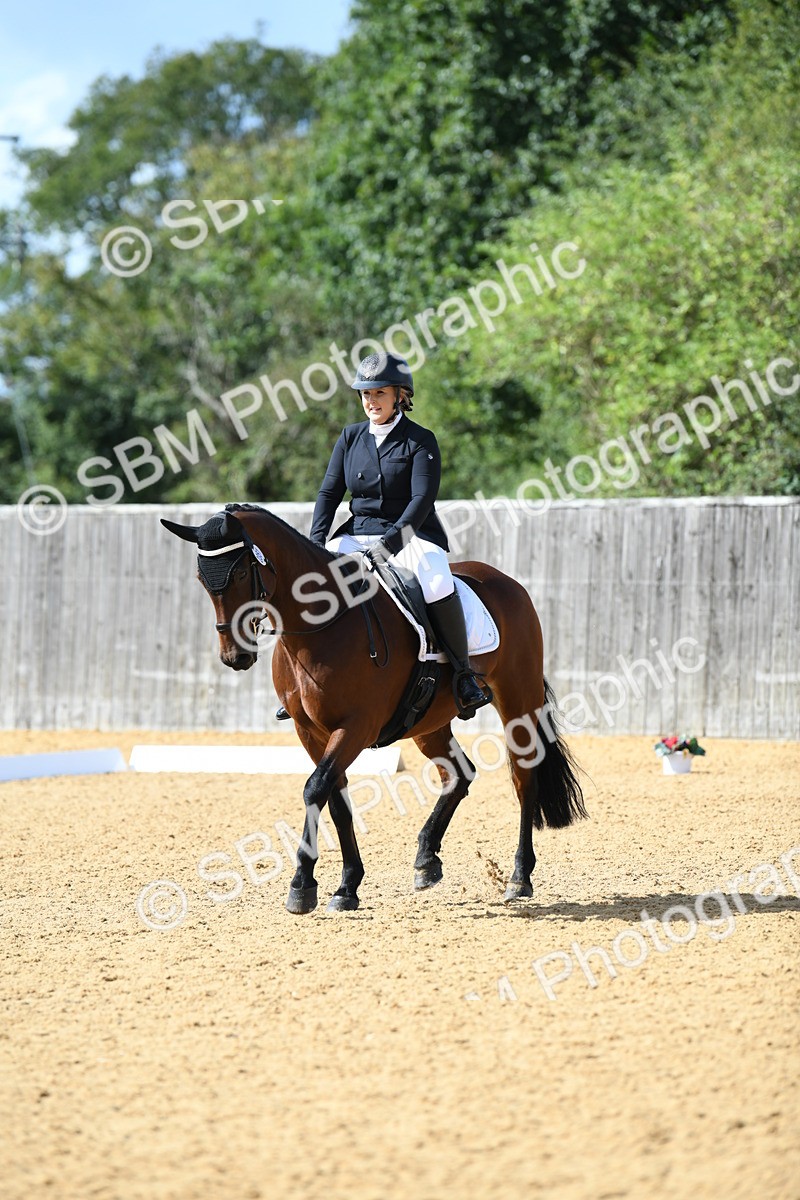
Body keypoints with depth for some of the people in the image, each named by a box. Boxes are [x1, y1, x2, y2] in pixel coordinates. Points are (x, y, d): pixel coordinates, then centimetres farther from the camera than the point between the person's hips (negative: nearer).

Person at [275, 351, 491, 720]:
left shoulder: (420, 441, -6)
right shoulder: (351, 437, 9)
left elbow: (421, 500, -16)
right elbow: (330, 492, 5)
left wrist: (389, 543, -28)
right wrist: (317, 541, -11)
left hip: (410, 534, -5)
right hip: (357, 534, 5)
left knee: (437, 585, -34)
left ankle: (464, 674, -20)